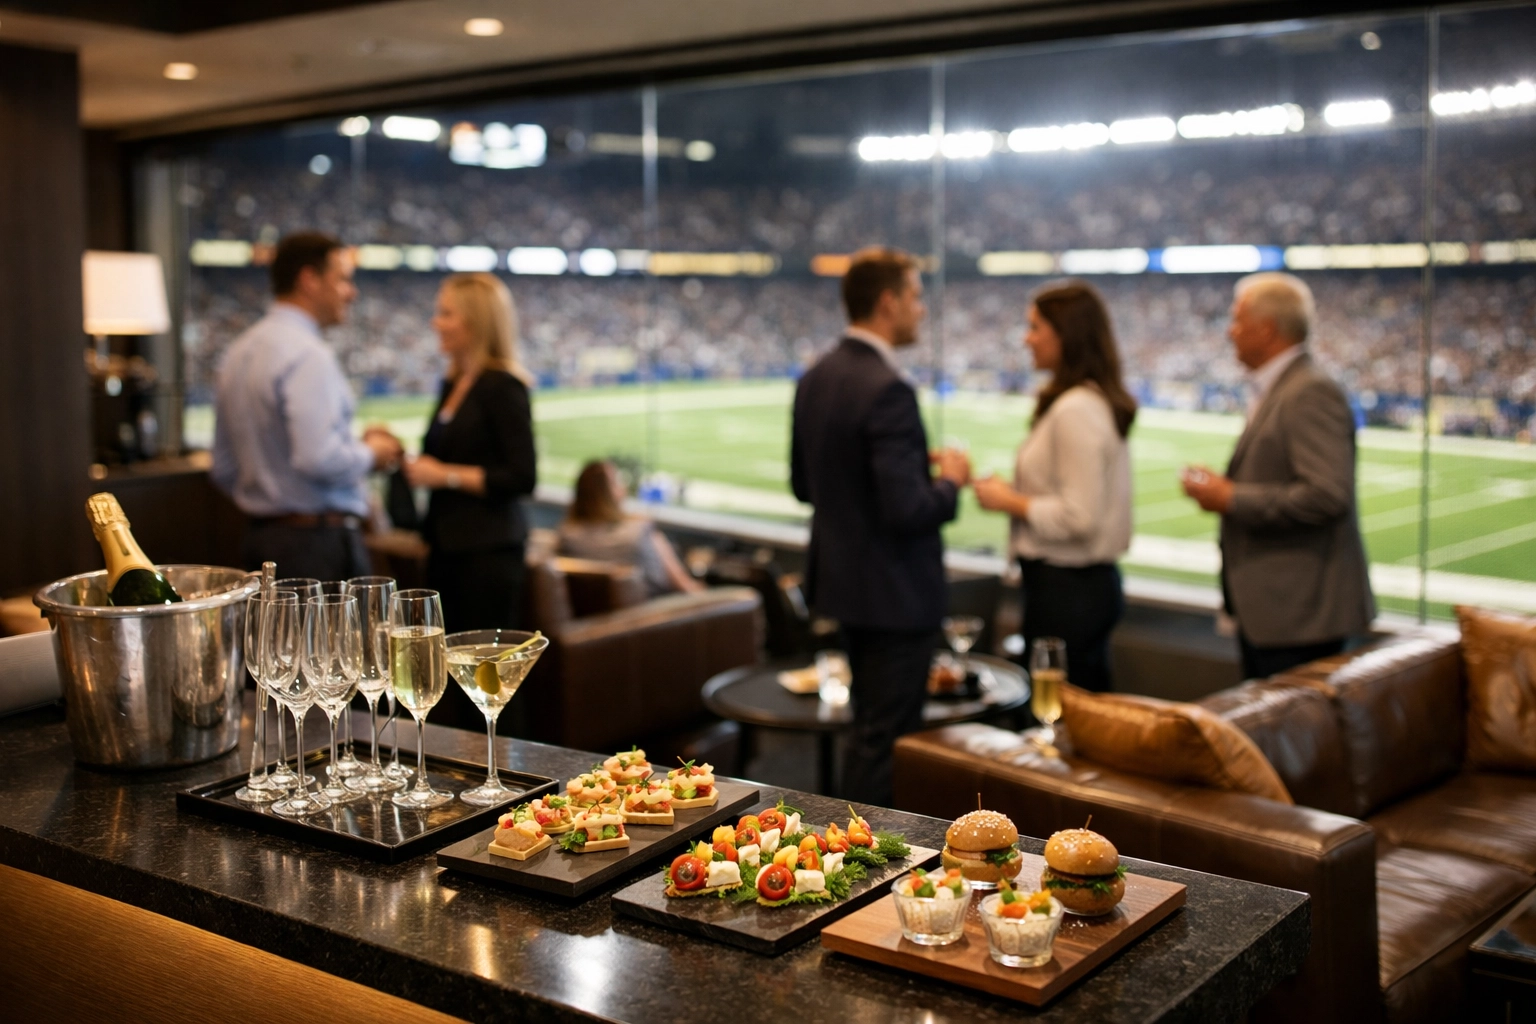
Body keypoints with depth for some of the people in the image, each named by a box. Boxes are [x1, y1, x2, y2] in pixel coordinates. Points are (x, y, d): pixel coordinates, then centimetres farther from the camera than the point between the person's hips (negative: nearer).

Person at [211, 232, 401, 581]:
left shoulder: (239, 352, 14)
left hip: (260, 539, 9)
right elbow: (319, 458, -25)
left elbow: (224, 471, 18)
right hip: (319, 542, -9)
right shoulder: (308, 354, -15)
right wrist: (370, 454, -8)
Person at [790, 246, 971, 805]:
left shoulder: (816, 377, 5)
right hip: (894, 591, -9)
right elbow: (907, 510, -28)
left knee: (868, 727, 23)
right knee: (887, 738, 2)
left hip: (842, 580, 10)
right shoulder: (887, 389, -23)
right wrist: (949, 481, -7)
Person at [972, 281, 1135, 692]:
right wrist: (1014, 491, 10)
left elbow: (1079, 517, -22)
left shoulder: (1075, 410, -18)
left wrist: (1011, 502, -11)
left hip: (1066, 590, -10)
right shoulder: (1101, 400, 11)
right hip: (1094, 579, 10)